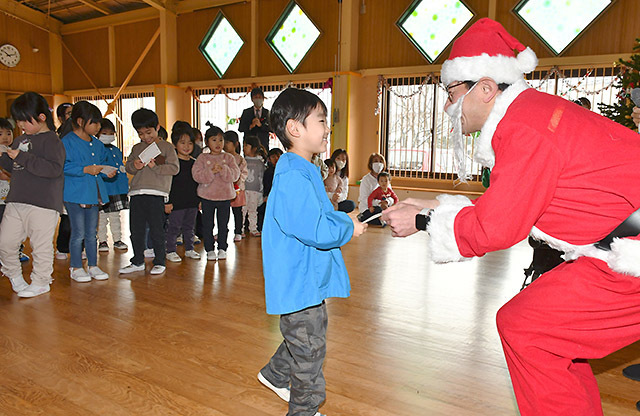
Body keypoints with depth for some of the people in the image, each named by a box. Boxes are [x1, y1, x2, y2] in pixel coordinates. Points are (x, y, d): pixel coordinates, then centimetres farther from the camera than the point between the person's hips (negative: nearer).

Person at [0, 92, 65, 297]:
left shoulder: (51, 140, -8)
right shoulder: (20, 140, 16)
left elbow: (54, 169, -22)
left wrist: (22, 157, -21)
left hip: (42, 204, -8)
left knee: (41, 244, 2)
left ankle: (40, 282, 16)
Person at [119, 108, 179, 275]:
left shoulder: (167, 147, 3)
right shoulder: (136, 148, 18)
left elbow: (174, 168, -6)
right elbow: (127, 166, 14)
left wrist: (155, 166, -16)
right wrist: (134, 166, -8)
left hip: (156, 194, -5)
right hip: (136, 193, 5)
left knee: (156, 230, -1)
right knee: (136, 230, 11)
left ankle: (159, 262, 11)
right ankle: (138, 261, 24)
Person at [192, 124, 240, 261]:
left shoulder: (229, 158, 5)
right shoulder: (202, 158, 2)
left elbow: (235, 174, -6)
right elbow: (197, 175, -9)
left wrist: (223, 170, -21)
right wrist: (211, 171, -21)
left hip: (225, 196, 1)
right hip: (207, 196, 0)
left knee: (223, 224, 8)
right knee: (207, 224, 6)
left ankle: (222, 248, 21)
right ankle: (210, 249, 17)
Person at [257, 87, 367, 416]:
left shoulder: (303, 171, 9)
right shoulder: (293, 177, -26)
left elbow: (321, 214, 18)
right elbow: (317, 232, -30)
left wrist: (344, 220, 2)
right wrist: (348, 228, -14)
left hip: (309, 278, 11)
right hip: (299, 283, -11)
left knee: (314, 332, 27)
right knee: (309, 348, 6)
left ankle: (275, 375, 47)